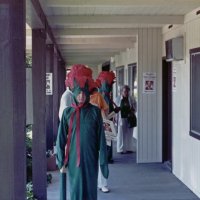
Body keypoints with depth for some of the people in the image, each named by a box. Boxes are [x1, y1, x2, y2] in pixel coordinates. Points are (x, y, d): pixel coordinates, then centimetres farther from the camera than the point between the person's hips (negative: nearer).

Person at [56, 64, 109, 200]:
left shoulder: (95, 111, -2)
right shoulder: (68, 112, 0)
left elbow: (101, 138, -1)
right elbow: (61, 138, 2)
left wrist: (103, 162, -3)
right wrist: (61, 162, -1)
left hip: (90, 158, 0)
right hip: (73, 158, 0)